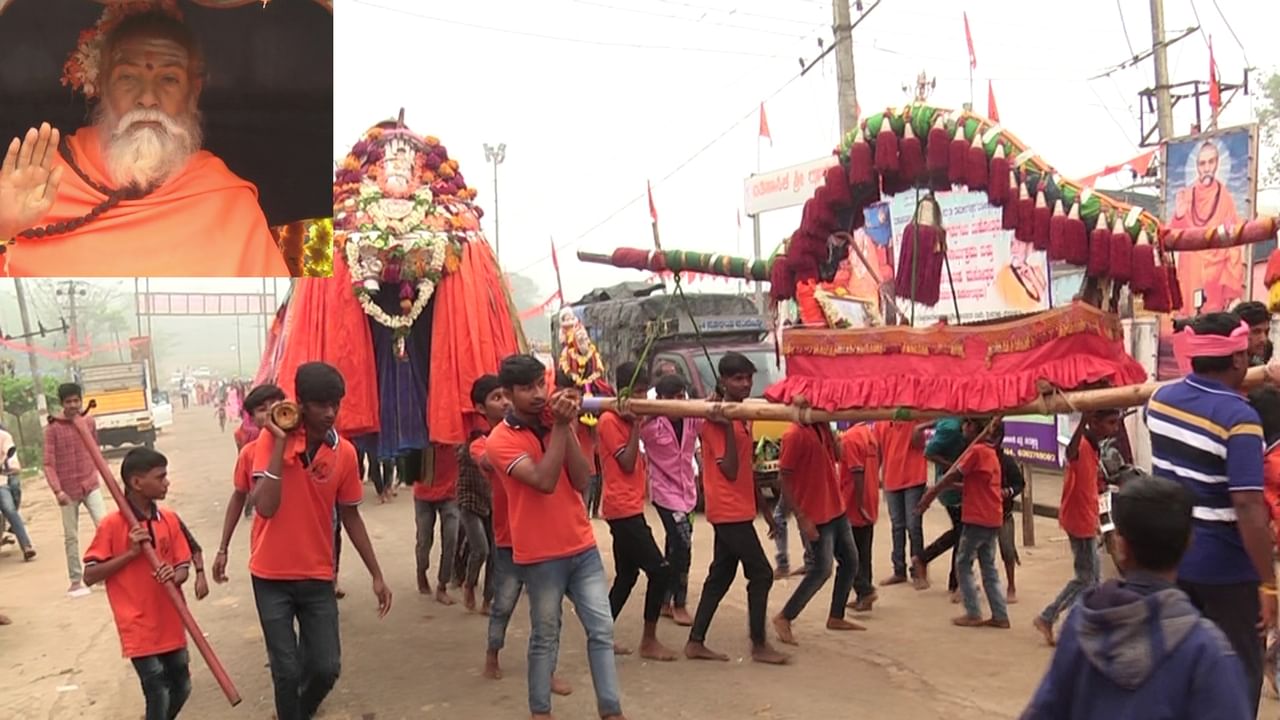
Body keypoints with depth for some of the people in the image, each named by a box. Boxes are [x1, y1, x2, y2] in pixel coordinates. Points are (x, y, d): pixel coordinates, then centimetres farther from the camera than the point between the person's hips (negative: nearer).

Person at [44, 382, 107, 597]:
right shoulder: (52, 429, -9)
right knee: (71, 537, 8)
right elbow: (49, 464, -12)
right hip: (68, 490, -2)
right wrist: (57, 491, -21)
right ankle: (76, 581, 18)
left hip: (90, 486, 2)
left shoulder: (89, 422, 2)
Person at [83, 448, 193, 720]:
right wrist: (130, 553, -18)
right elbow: (90, 575, -8)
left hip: (171, 625, 5)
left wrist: (175, 575, -16)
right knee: (159, 697, -4)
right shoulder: (111, 525, -12)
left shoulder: (170, 519, 2)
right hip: (140, 629, -5)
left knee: (181, 688, 16)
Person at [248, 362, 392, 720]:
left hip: (318, 578, 3)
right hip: (272, 576, -3)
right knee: (287, 670, 3)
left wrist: (377, 575, 7)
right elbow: (265, 507, -24)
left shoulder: (345, 453, -4)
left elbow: (350, 517, 6)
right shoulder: (273, 441, -13)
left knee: (326, 667, 6)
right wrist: (280, 441, -24)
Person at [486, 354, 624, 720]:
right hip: (540, 556, -5)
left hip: (583, 547, 5)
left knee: (602, 630, 5)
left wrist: (567, 426, -13)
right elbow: (544, 481, -25)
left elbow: (582, 481, -5)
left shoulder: (557, 423, 5)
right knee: (545, 637, 8)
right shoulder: (500, 440, -11)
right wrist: (560, 427, -22)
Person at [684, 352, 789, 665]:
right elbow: (730, 470, -20)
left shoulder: (742, 417, 13)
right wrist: (727, 427, -28)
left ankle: (696, 642, 17)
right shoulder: (716, 420, -14)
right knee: (761, 573, -4)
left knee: (720, 576, 11)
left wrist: (765, 510, 19)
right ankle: (759, 645, 7)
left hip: (737, 511, 9)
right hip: (729, 511, -9)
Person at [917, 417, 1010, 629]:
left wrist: (931, 493, -2)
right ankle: (1000, 615, 12)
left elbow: (952, 476, -12)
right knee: (989, 568, 13)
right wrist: (939, 488, 8)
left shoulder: (976, 450, -15)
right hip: (992, 519, 8)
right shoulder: (990, 451, 14)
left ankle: (973, 614, 4)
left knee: (963, 564, 3)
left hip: (977, 519, -8)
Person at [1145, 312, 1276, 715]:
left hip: (1168, 558, 7)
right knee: (1239, 672, 8)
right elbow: (1248, 508, -26)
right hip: (1225, 569, -6)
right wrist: (1268, 581, -19)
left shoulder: (1160, 399, 0)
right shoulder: (1239, 418, -22)